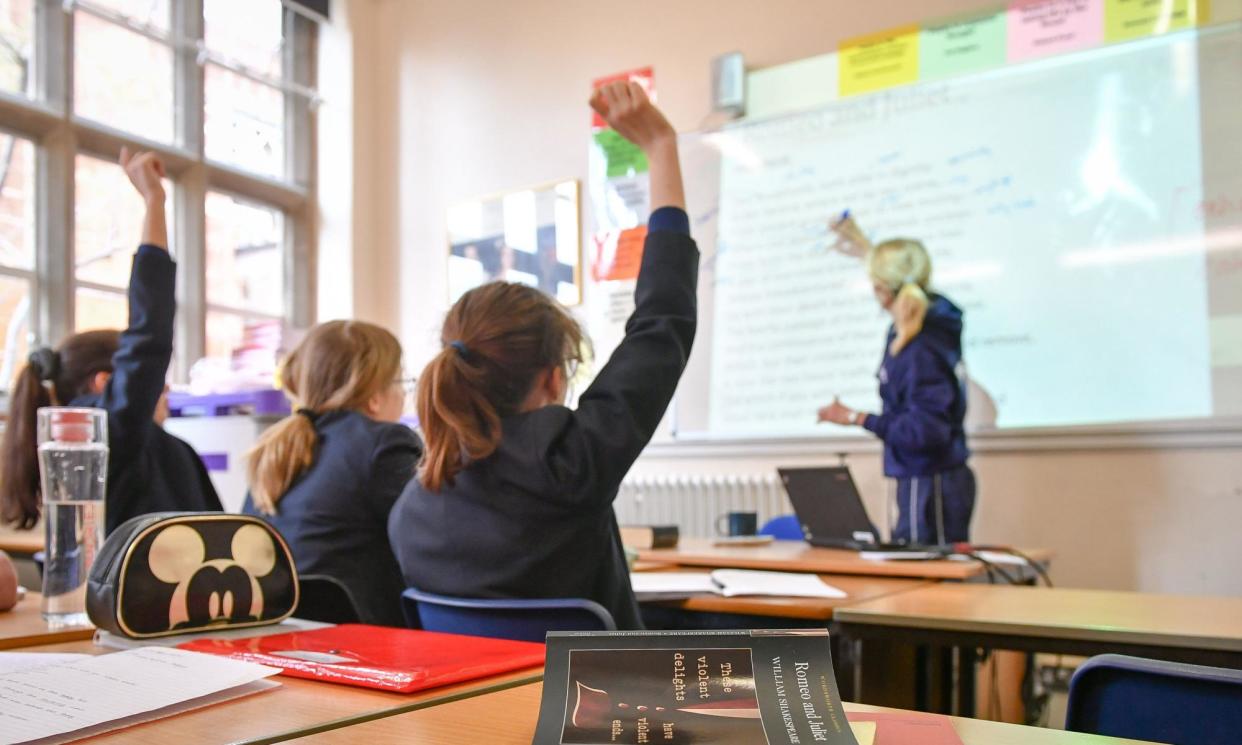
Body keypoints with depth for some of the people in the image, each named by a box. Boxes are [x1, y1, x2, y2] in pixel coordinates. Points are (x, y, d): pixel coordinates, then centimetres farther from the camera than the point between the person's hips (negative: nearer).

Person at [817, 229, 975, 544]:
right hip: (921, 479, 9)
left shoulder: (921, 350, -24)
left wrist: (857, 418, -20)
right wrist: (860, 242, 35)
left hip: (930, 483, -9)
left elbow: (925, 430, -26)